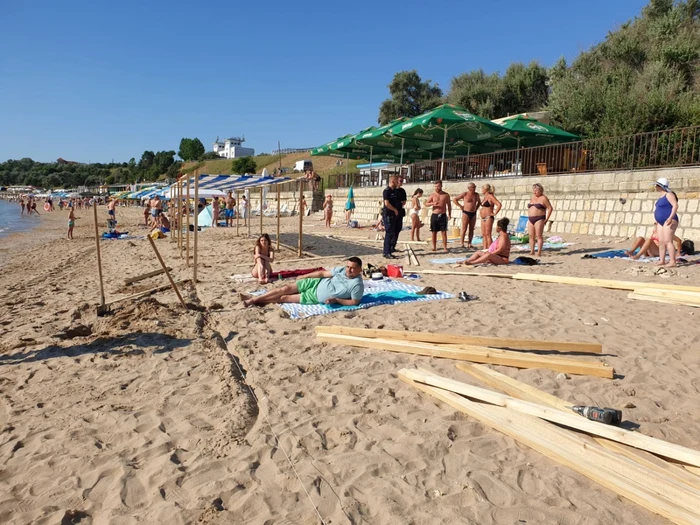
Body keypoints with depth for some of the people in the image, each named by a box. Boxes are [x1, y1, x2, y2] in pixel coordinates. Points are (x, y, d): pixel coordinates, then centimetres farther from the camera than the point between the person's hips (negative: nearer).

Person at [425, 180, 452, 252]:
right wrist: (432, 203, -15)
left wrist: (449, 214, 5)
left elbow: (449, 205, 12)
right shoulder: (433, 195, 5)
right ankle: (434, 247, 12)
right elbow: (426, 203, 4)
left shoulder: (446, 195, 6)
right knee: (434, 232, 3)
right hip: (434, 215, 1)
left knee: (444, 232, -4)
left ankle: (445, 247, -1)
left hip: (443, 216, -1)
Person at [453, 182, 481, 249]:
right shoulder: (464, 194, -6)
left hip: (473, 214, 5)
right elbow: (455, 199, -1)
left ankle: (469, 244, 9)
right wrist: (460, 206, -5)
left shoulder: (476, 195, 8)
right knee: (464, 229, -5)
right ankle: (462, 244, -3)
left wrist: (476, 208, 12)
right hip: (466, 213, -5)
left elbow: (479, 202, 26)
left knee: (471, 229, 5)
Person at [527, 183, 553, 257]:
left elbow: (550, 208, -6)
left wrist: (546, 219, -10)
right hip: (530, 219, 7)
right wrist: (529, 217, 14)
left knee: (539, 236, -9)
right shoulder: (532, 198, 17)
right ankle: (532, 251, 8)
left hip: (539, 219, -7)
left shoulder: (543, 198, -4)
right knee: (531, 236, 4)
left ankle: (539, 252, -10)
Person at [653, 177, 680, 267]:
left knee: (668, 241, -15)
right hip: (661, 222, 10)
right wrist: (657, 220, 25)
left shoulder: (669, 194, -10)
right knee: (661, 242, 6)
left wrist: (671, 217, -30)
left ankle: (672, 261, -16)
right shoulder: (662, 195, 18)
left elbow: (675, 205, -20)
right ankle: (662, 261, 8)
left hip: (669, 221, -10)